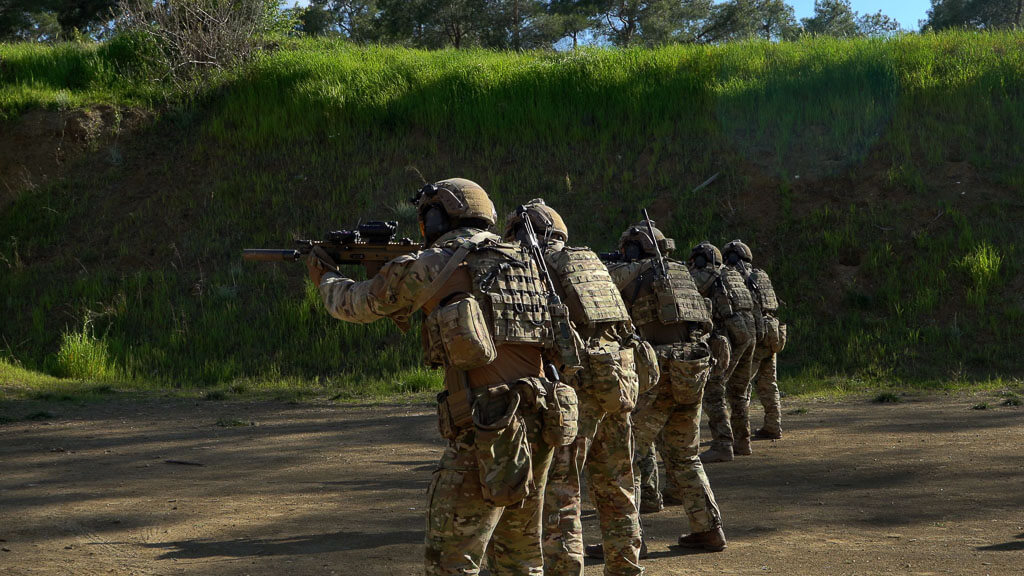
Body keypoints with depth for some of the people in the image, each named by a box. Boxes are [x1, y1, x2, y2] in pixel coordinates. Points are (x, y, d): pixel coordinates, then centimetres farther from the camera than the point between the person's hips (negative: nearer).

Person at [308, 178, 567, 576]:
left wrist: (326, 278, 34)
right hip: (538, 425, 7)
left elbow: (358, 304, 12)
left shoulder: (431, 266, -2)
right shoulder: (524, 262, 16)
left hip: (486, 434, -6)